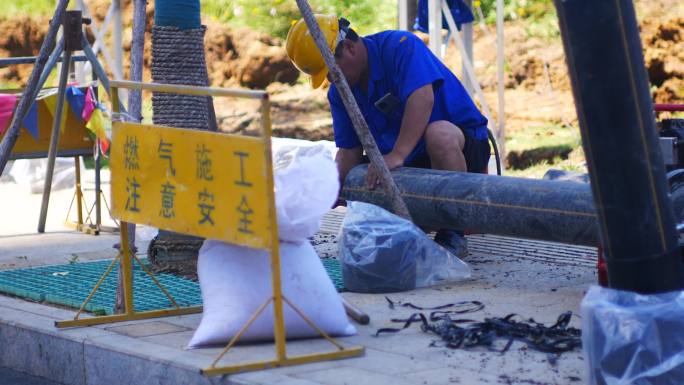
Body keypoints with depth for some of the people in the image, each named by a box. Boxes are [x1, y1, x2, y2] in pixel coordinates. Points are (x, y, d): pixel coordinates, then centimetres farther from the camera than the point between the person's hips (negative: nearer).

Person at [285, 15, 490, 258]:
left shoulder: (400, 46, -19)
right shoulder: (339, 92, 3)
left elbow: (422, 97, -34)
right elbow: (349, 151, 2)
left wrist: (397, 155, -43)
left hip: (461, 143, -7)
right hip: (412, 165, 7)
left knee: (439, 134, -42)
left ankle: (453, 234, -26)